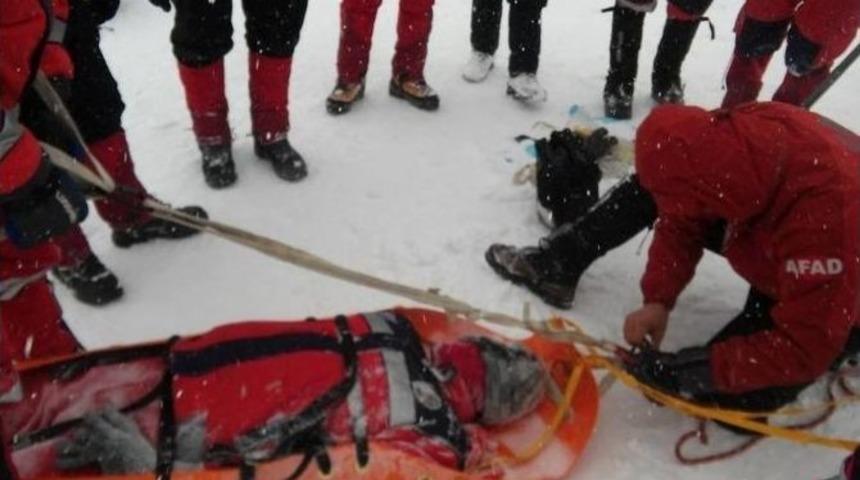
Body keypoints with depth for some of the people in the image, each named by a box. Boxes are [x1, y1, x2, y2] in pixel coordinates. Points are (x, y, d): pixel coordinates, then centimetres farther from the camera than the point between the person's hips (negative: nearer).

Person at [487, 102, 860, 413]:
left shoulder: (825, 221, -44)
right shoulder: (737, 134, -27)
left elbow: (803, 349, -34)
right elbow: (685, 216, -10)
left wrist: (683, 371, -34)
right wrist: (658, 299, -17)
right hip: (776, 256, 6)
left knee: (731, 393, -20)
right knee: (659, 179, -1)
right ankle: (557, 264, 11)